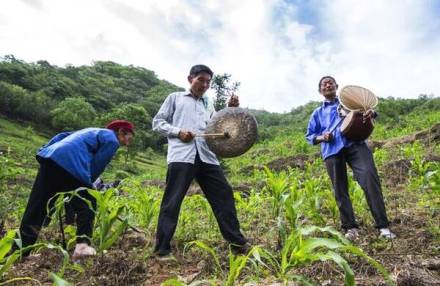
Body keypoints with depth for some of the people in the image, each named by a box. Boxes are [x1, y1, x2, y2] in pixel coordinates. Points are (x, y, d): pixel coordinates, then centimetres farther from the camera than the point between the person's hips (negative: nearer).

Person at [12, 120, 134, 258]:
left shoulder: (93, 132, 32)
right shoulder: (111, 140, 6)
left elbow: (62, 136, 30)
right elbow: (96, 166, 2)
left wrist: (44, 150, 24)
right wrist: (88, 185, 14)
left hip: (49, 158, 9)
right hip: (70, 165, -9)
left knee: (36, 206, 11)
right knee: (86, 206, 7)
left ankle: (19, 251, 19)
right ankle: (82, 245, -1)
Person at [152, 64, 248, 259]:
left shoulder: (208, 105, 28)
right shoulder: (175, 98, 16)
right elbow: (157, 122, 10)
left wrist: (230, 110, 10)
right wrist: (178, 131, -7)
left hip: (206, 156, 5)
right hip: (181, 156, -4)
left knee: (224, 195, 1)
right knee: (172, 201, -5)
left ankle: (238, 243, 11)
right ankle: (162, 249, 7)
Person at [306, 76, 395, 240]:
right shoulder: (318, 113, 26)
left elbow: (366, 109, 18)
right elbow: (309, 136, 23)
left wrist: (371, 113, -8)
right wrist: (321, 137, 0)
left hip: (355, 143, -1)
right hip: (332, 150, 2)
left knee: (369, 177, -21)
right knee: (340, 190, -2)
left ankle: (383, 226, -16)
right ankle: (350, 227, 6)